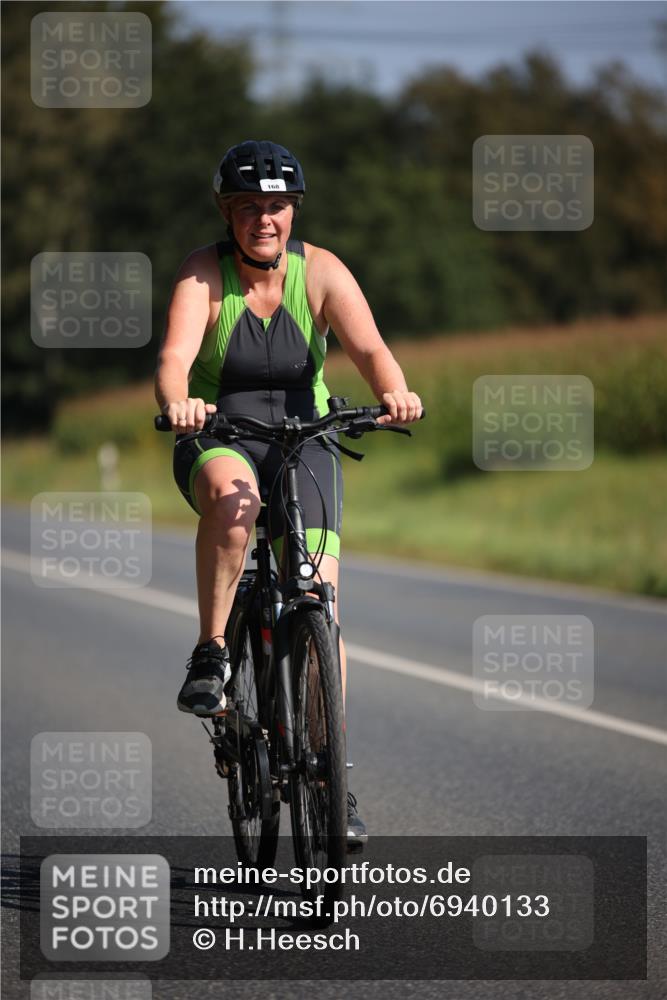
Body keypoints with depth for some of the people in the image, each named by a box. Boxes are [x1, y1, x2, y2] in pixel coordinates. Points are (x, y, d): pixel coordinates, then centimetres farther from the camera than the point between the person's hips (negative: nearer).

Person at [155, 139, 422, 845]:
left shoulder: (320, 272, -8)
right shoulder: (203, 275, -12)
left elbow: (368, 347, -21)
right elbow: (175, 357, -27)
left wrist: (393, 391, -44)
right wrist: (177, 403, -50)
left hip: (303, 442, 2)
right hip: (217, 440, -2)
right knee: (232, 494, -39)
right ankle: (210, 655, -26)